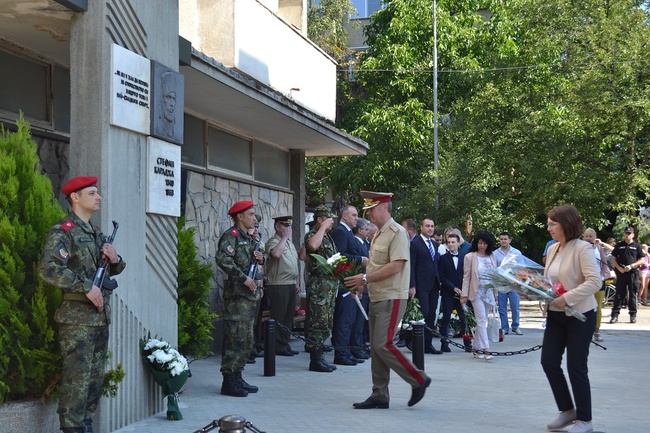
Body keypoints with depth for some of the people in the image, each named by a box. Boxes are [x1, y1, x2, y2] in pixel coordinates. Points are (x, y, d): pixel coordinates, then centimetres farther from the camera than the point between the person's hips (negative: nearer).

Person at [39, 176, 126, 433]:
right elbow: (48, 269, -21)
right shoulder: (63, 231, -8)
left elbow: (113, 270, 26)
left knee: (95, 379, 12)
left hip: (101, 316, 8)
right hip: (77, 318, -8)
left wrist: (115, 260, 2)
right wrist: (86, 287, -21)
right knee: (77, 379, -8)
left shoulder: (97, 234, 17)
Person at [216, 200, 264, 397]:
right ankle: (229, 382, -5)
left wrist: (260, 259, 7)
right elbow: (223, 260, -23)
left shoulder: (248, 238, 20)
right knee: (236, 339, -9)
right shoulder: (231, 235, -9)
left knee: (247, 341, 12)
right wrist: (243, 278, -21)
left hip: (250, 294, 10)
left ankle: (237, 377, 20)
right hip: (237, 294, -10)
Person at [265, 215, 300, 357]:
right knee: (278, 317, -4)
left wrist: (297, 283, 18)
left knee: (289, 317, 12)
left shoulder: (290, 243, 20)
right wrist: (284, 237, -19)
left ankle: (285, 344, 19)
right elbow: (275, 253, -31)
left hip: (291, 285, 9)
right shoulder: (273, 242, -8)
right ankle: (278, 346, 0)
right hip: (279, 285, -9)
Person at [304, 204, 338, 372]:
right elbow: (313, 245, -34)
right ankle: (315, 360, -3)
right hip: (319, 285, -9)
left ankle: (318, 357, 18)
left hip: (331, 285, 9)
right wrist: (323, 227, -23)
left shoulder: (328, 237, 19)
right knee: (318, 323, -8)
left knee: (326, 323, 12)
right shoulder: (312, 234, -8)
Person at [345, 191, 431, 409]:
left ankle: (418, 380, 2)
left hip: (391, 299, -9)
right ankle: (379, 396, 14)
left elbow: (395, 266, -21)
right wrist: (361, 280, 6)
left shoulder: (397, 233, -12)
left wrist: (366, 278, -18)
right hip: (377, 298, 9)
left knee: (383, 345, -13)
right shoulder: (378, 234, 17)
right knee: (376, 348, 9)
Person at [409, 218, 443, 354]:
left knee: (431, 315, 6)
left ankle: (428, 344, 10)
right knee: (424, 313, -9)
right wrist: (412, 286, -15)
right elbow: (411, 266, -10)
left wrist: (440, 281, 10)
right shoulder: (415, 243, -5)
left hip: (434, 284, 7)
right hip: (422, 285, -7)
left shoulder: (435, 244, 17)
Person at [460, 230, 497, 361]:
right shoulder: (470, 257, -1)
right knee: (482, 320, -11)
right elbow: (466, 277, -2)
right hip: (476, 292, -4)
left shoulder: (492, 257, 10)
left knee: (482, 321, 7)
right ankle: (485, 349, -15)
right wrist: (464, 294, -6)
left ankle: (476, 348, 15)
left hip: (489, 292, 4)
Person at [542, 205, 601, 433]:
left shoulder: (582, 248, -15)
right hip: (555, 314, 7)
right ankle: (567, 410, 23)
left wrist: (566, 298, -26)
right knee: (549, 362, 6)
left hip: (580, 315, -7)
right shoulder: (552, 249, 7)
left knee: (576, 367, -1)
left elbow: (594, 282, -22)